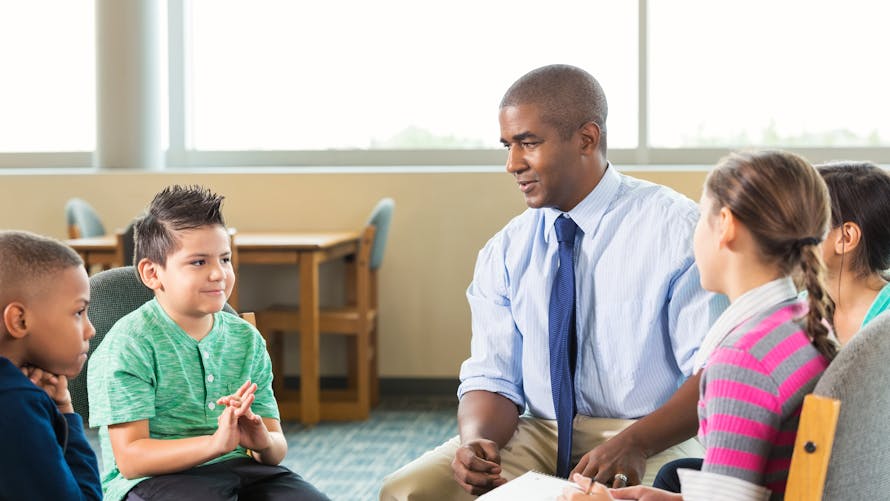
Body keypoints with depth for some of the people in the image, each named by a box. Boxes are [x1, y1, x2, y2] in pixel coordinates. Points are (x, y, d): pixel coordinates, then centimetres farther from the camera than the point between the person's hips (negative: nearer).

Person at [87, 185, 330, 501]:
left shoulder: (246, 339, 11)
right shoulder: (127, 345, -7)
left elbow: (278, 447, 12)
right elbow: (130, 459, -15)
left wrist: (264, 442, -14)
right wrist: (215, 444, -28)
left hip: (237, 467, 6)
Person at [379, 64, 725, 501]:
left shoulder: (675, 228, -5)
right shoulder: (504, 253, 10)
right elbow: (492, 378, 6)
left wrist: (636, 444, -28)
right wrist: (476, 439, -17)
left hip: (652, 439, -4)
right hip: (538, 434, 5)